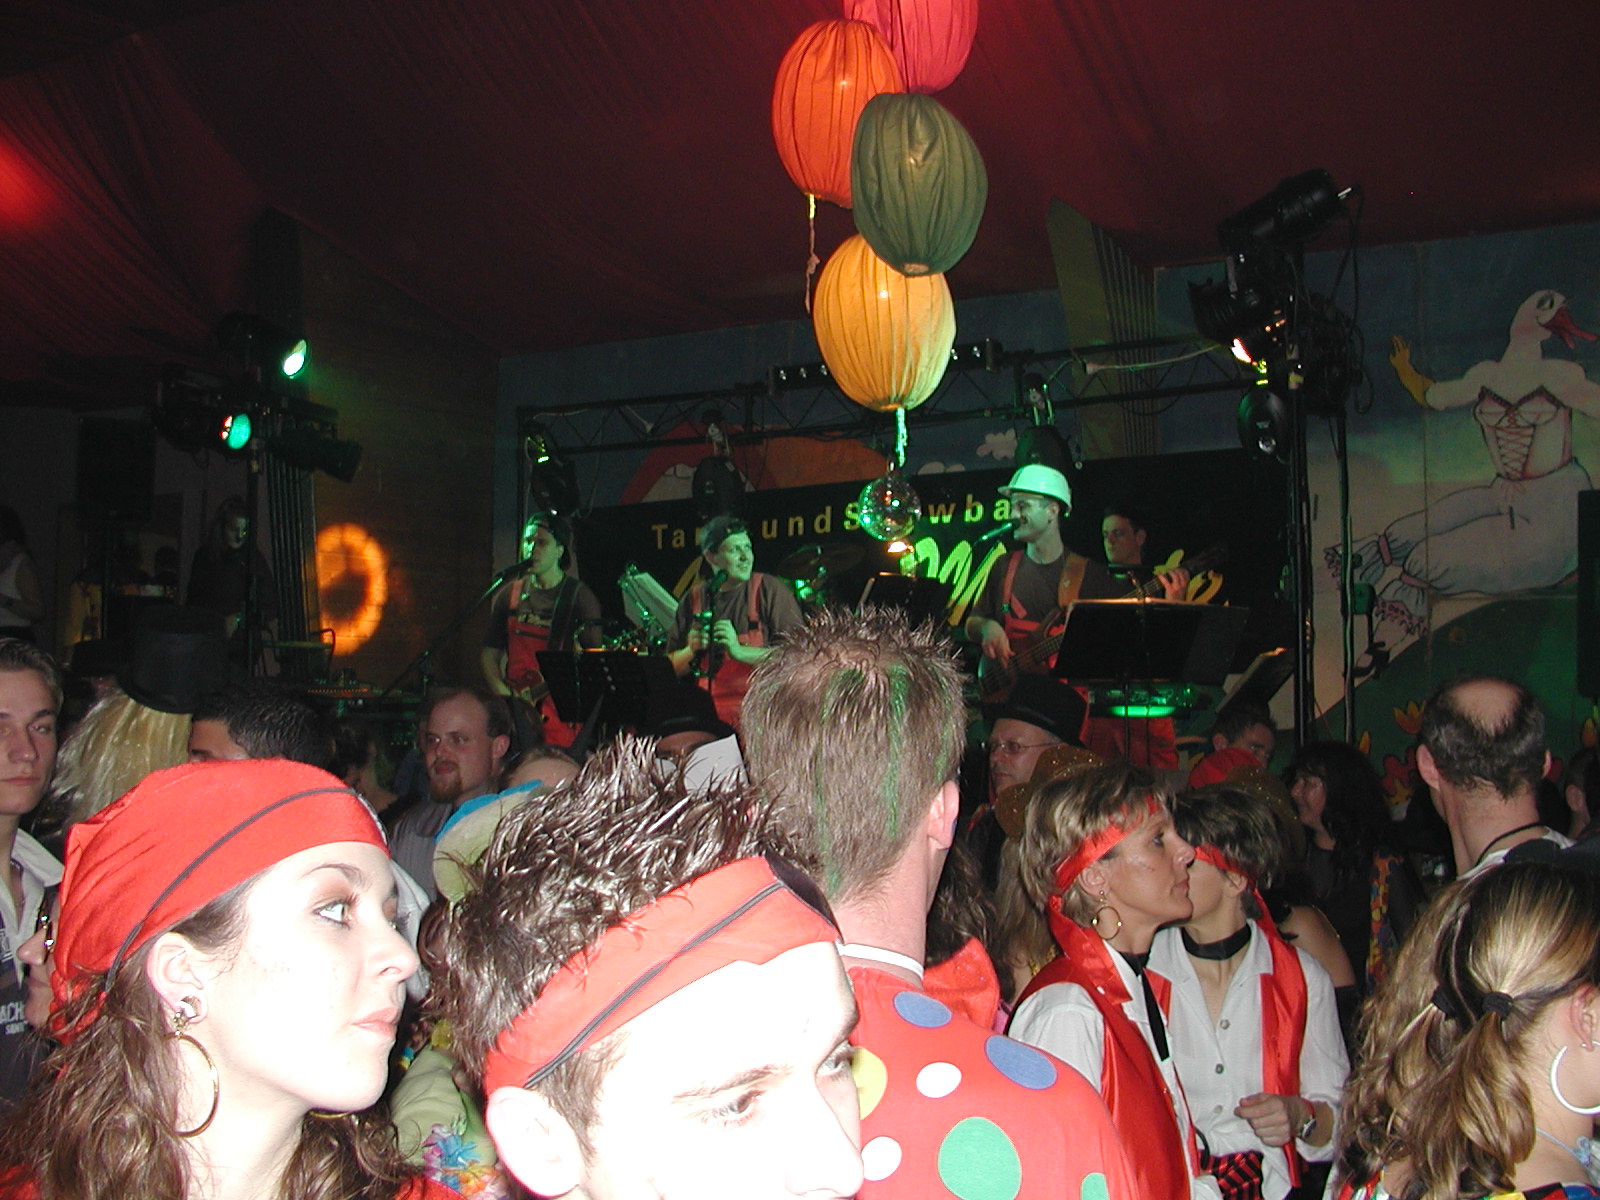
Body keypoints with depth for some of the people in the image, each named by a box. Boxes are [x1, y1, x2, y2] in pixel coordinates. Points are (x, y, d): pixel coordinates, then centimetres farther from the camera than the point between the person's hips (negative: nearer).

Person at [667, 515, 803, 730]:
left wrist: (740, 651, -20)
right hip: (709, 716, 4)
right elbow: (674, 668, 14)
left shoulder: (770, 590, -1)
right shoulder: (694, 599, 10)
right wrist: (691, 650, -8)